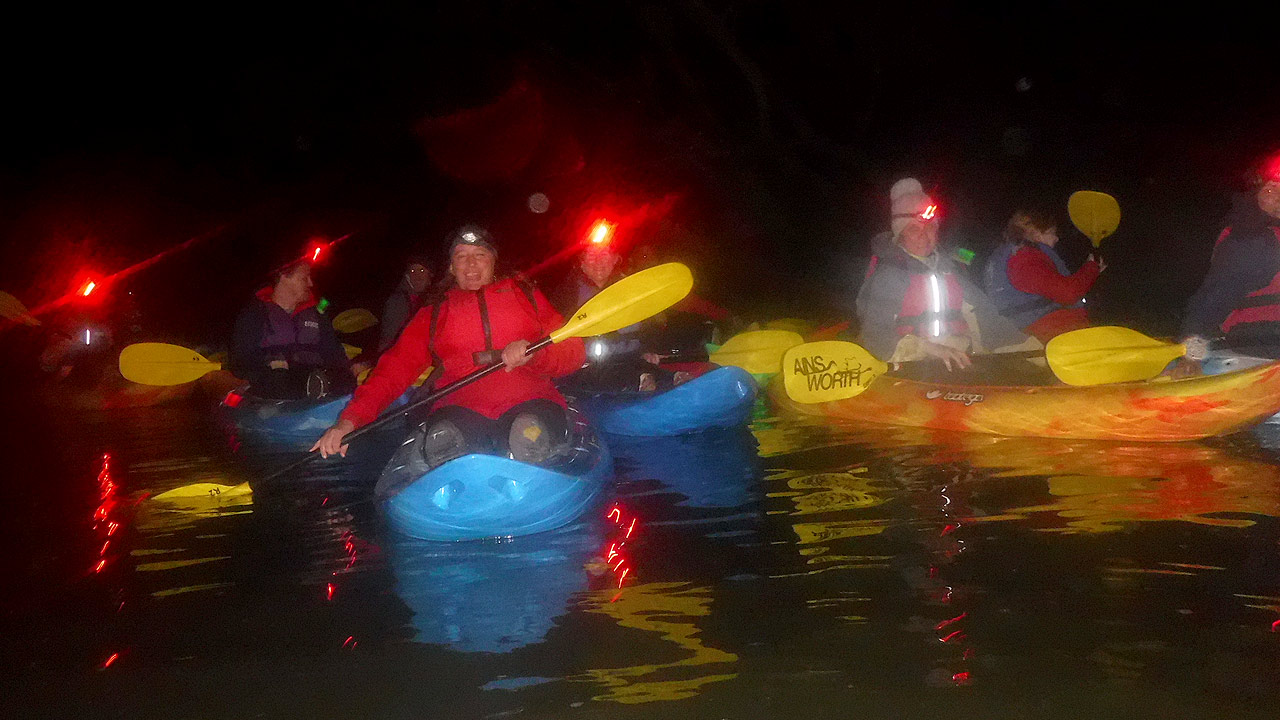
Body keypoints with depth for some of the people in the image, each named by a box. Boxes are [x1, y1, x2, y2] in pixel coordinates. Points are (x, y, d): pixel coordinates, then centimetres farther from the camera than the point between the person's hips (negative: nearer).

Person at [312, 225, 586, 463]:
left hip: (529, 402, -1)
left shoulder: (527, 297, 22)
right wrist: (348, 421, -4)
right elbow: (396, 367, 12)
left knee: (530, 434, -37)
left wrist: (532, 353, -11)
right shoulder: (433, 315, 25)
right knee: (443, 440, -35)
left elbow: (573, 351, 12)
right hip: (461, 407, 1)